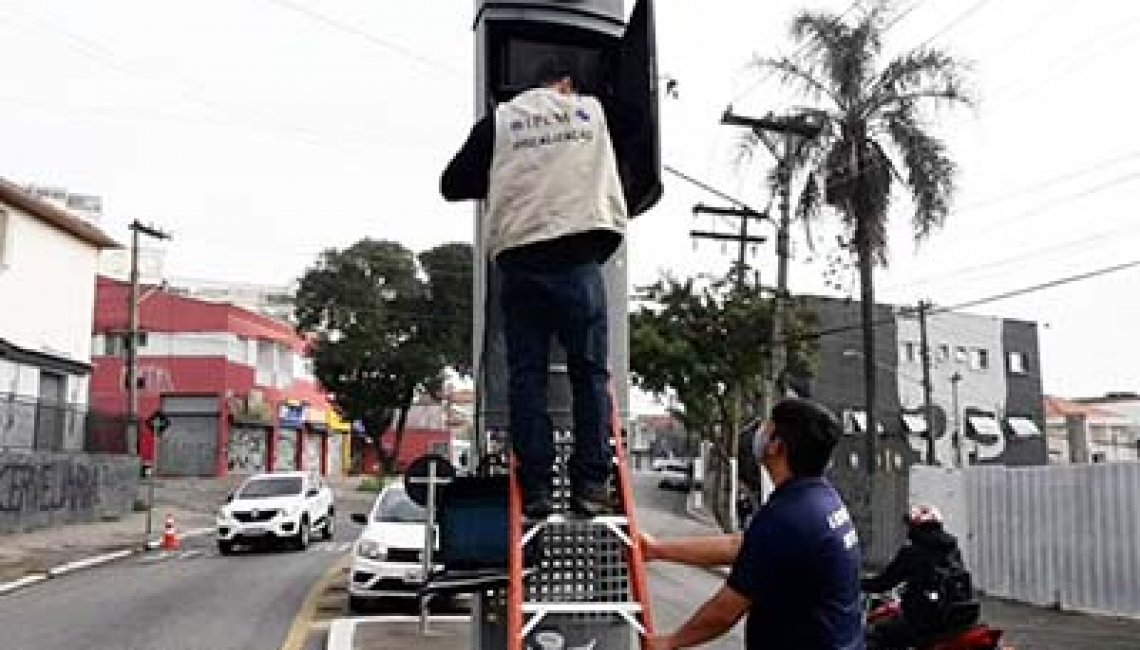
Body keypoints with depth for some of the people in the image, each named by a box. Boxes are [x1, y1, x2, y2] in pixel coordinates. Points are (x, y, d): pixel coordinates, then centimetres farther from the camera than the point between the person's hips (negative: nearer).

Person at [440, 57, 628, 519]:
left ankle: (535, 489, 1)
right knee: (590, 370, 4)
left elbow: (452, 185, 15)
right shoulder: (593, 111, 16)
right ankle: (591, 485, 0)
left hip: (519, 259, 1)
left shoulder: (499, 121, 12)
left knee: (526, 374, 4)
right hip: (579, 258, 0)